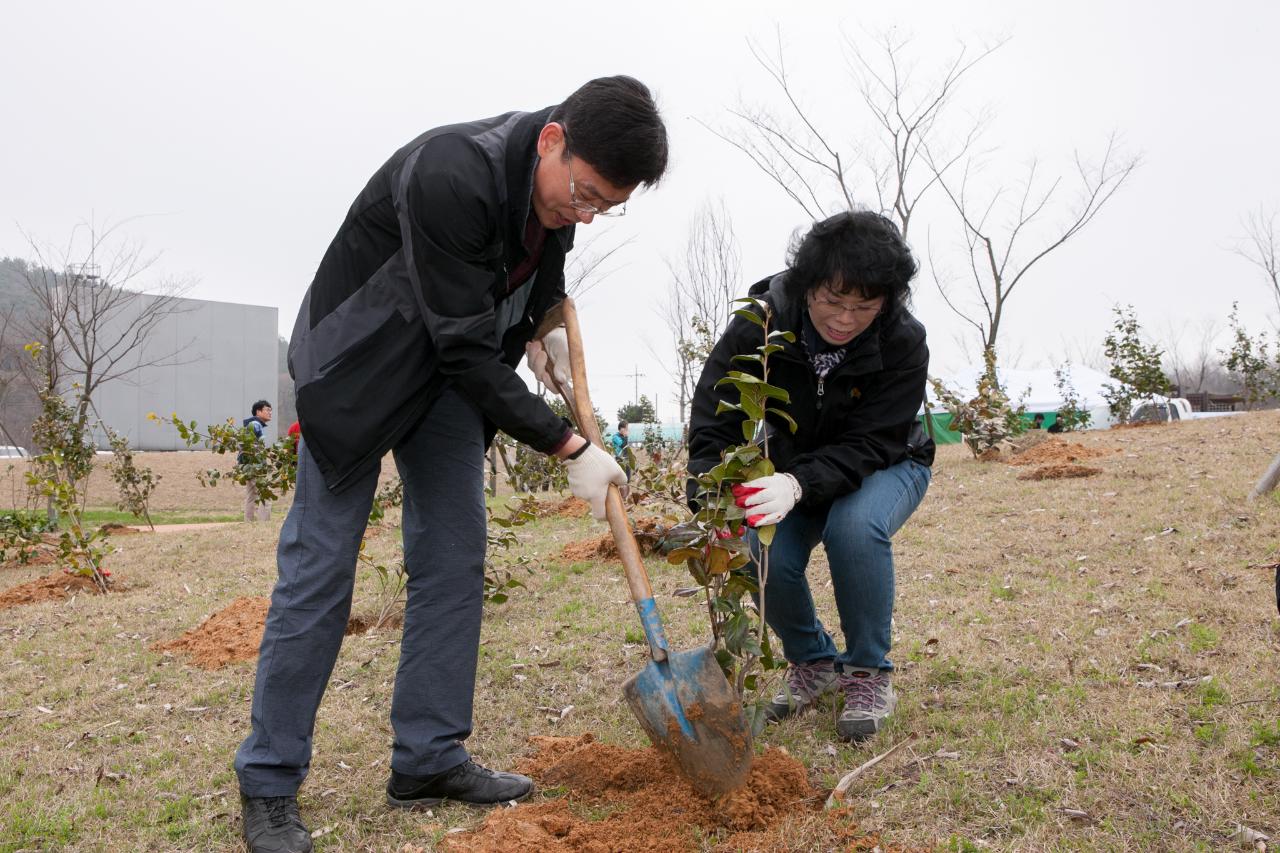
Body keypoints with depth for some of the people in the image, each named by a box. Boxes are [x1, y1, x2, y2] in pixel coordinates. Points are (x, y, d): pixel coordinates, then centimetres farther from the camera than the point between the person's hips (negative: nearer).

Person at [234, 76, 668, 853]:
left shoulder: (561, 180, -9)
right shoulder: (449, 177, -32)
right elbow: (466, 349, -30)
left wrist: (542, 328, -4)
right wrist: (568, 447, -25)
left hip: (454, 367, 7)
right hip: (362, 360, -7)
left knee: (455, 557, 2)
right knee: (320, 567, -5)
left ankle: (430, 759, 12)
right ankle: (269, 782, 9)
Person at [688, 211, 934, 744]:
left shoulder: (903, 343, -27)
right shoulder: (762, 325, -25)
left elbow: (869, 445, -30)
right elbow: (712, 422, -27)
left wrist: (799, 483, -50)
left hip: (884, 466, -2)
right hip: (795, 468, 2)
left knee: (854, 527, -35)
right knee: (766, 556, -24)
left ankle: (869, 672, -12)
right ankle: (813, 663, 7)